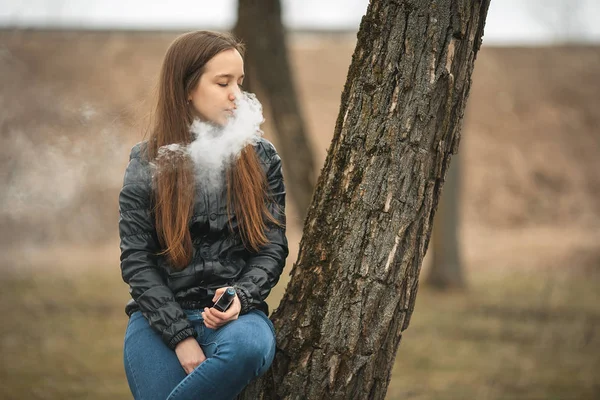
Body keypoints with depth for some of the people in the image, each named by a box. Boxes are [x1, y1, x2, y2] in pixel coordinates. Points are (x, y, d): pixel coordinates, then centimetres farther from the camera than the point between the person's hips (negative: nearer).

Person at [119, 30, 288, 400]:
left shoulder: (261, 158, 8)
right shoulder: (148, 163, 4)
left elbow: (273, 249, 6)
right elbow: (136, 261, 0)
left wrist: (240, 297, -15)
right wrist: (181, 336, -12)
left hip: (237, 313, 1)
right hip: (160, 317, -1)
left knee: (247, 346, -35)